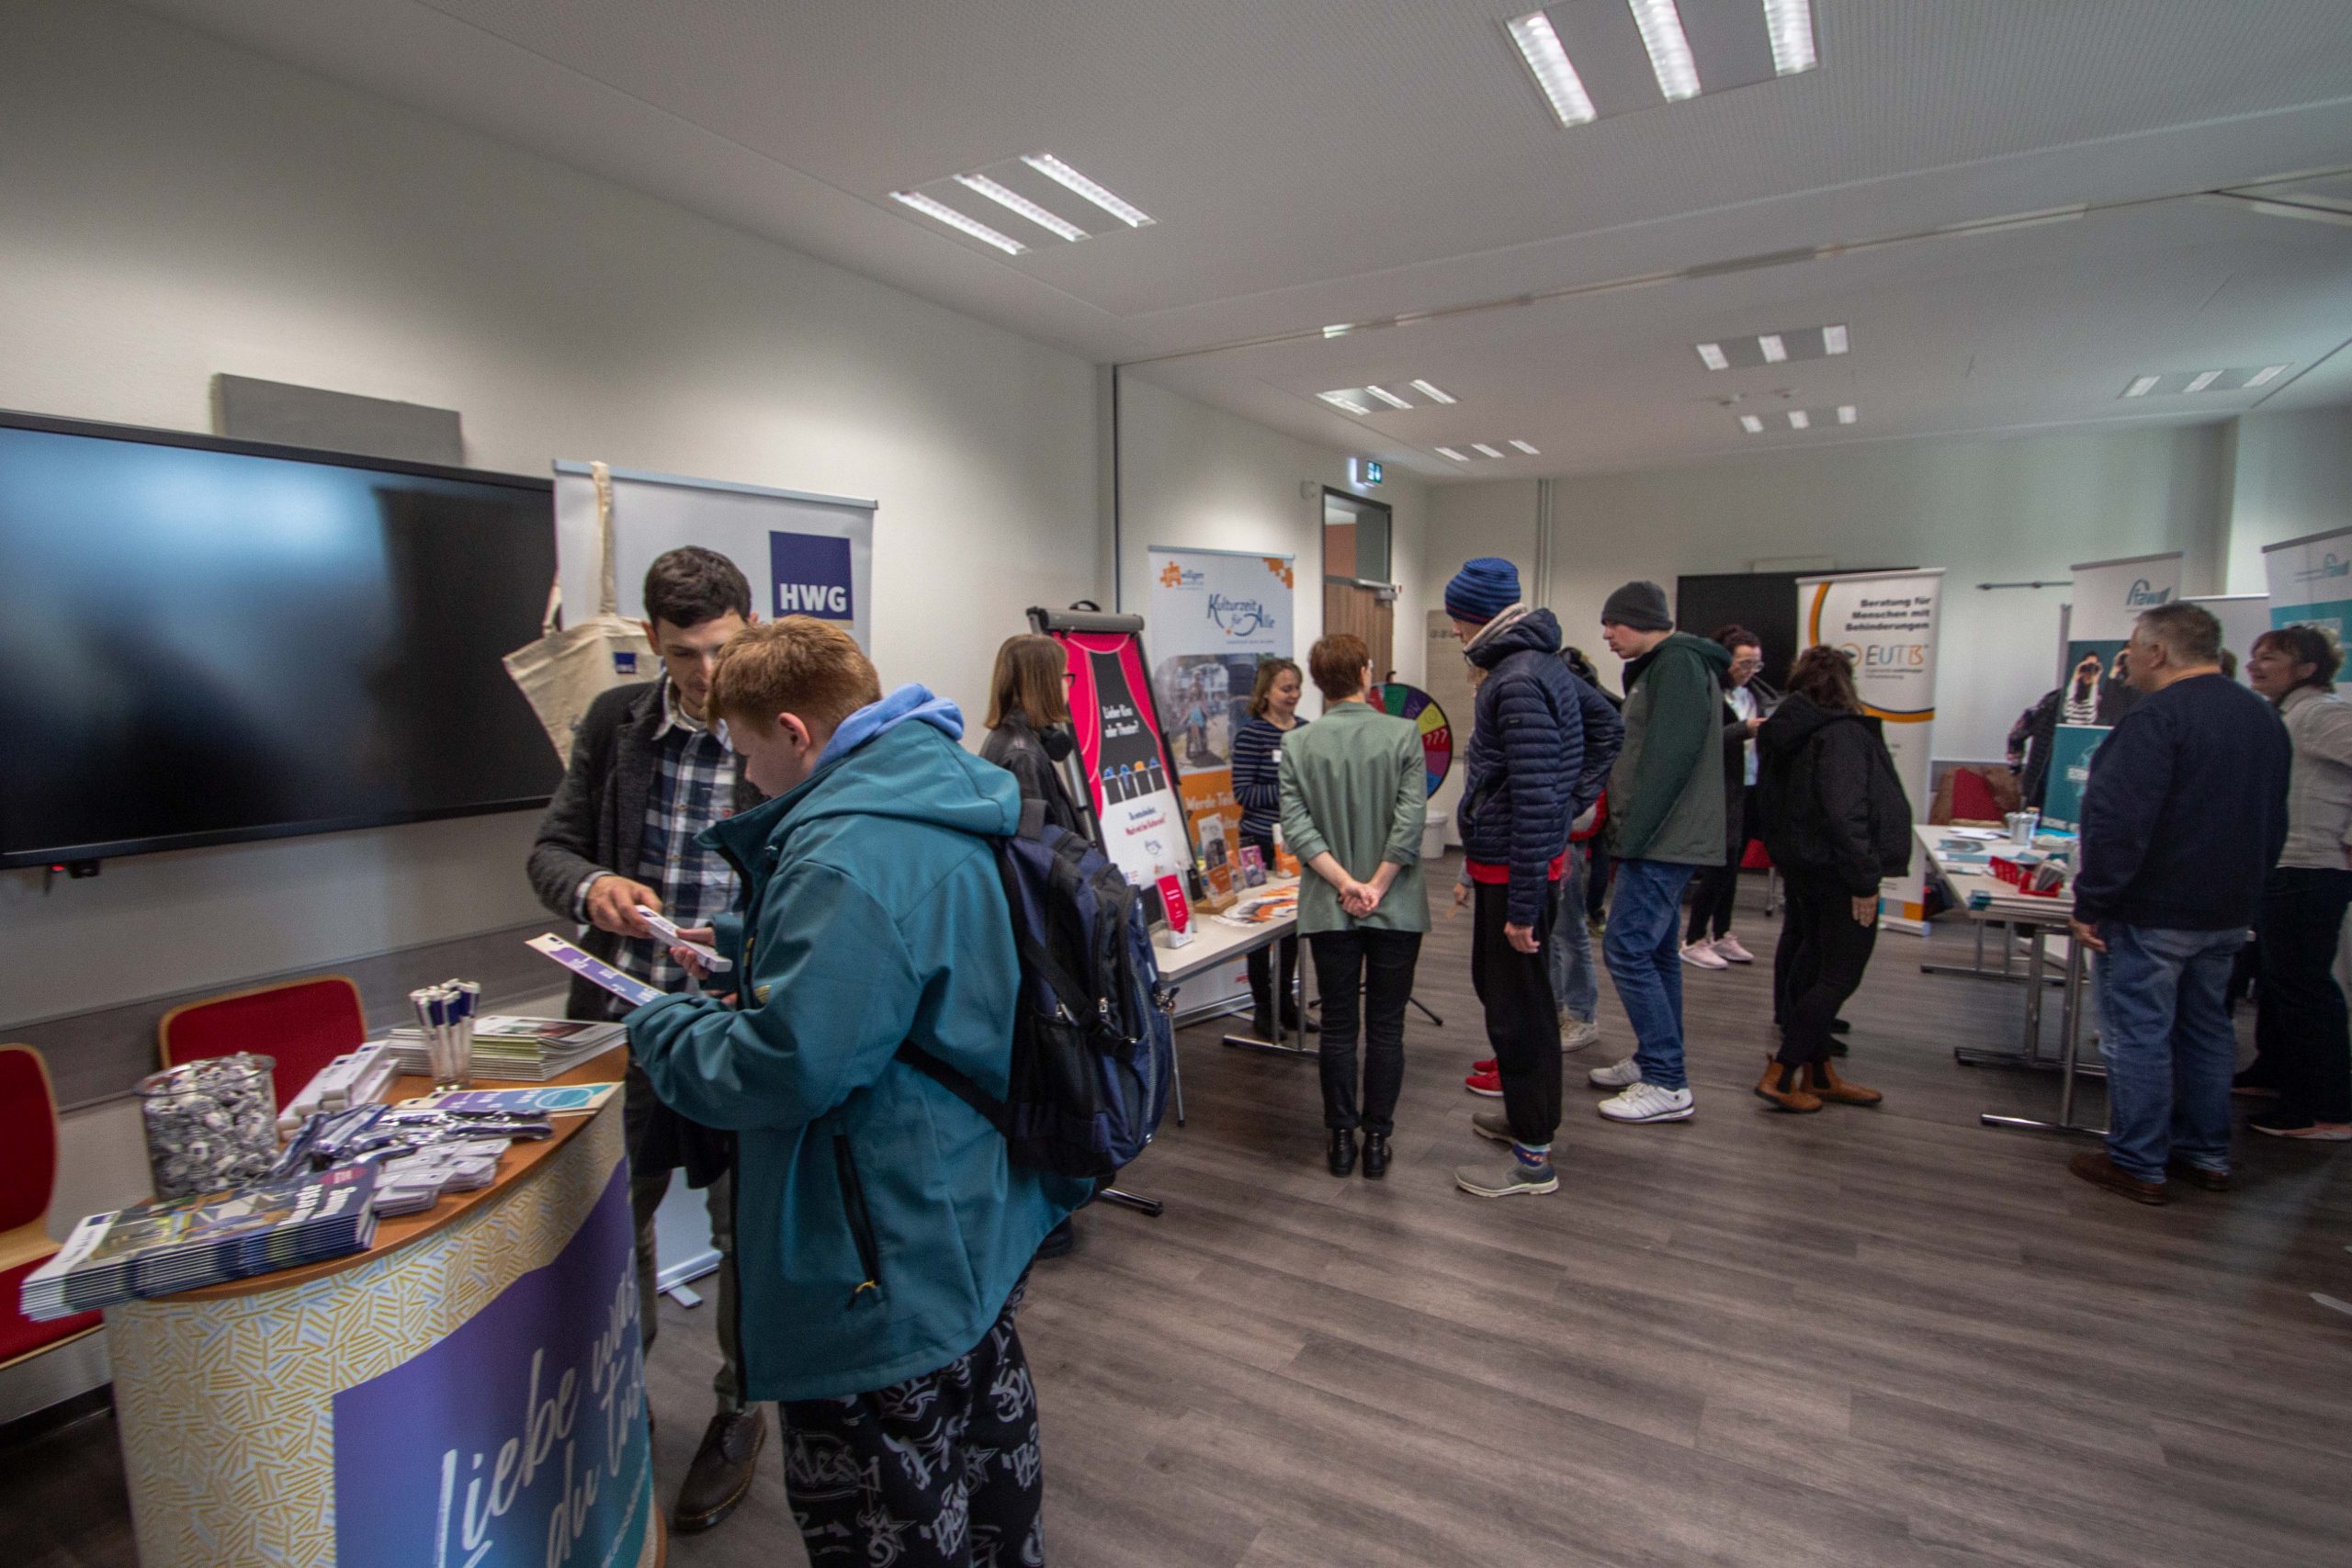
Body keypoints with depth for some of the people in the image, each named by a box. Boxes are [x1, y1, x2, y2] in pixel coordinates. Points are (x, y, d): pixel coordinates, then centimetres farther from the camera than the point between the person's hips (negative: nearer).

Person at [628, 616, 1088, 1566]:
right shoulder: (948, 802, 4)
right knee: (989, 1456, 28)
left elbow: (782, 1068, -29)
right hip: (986, 1219, 10)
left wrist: (657, 1031, -10)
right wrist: (747, 942, 18)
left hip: (889, 1266, -10)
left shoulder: (848, 855, -28)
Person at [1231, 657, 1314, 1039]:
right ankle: (1262, 1008, 19)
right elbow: (1243, 793, -14)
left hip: (1299, 843, 6)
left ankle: (1286, 1001, 29)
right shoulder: (1251, 734, -11)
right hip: (1263, 844, -6)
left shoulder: (1305, 729, 7)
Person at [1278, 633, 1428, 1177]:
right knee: (1385, 1028, 11)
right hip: (1395, 908, -1)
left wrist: (1346, 884, -10)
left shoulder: (1298, 744, -5)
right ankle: (1376, 1139, 19)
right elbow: (1410, 821, -15)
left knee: (1338, 1026, 13)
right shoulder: (1403, 735, -9)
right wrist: (1376, 886, -10)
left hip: (1329, 908, 1)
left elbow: (1296, 826, -11)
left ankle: (1342, 1137, 21)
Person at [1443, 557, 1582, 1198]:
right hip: (1509, 863, 10)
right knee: (1501, 987, 21)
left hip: (1513, 869, -10)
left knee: (1516, 1007, -1)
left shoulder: (1519, 682, -21)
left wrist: (1523, 906, -23)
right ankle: (1527, 1116, 37)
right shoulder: (1539, 663, 12)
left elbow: (1535, 798, -25)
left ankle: (1534, 1157, 12)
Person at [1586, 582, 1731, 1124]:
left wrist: (1632, 836, -21)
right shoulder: (1661, 666, 19)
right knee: (1655, 951, 15)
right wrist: (1625, 835, 16)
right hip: (1664, 840, 11)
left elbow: (1668, 758, -22)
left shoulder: (1677, 663, -13)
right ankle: (1655, 1061, 25)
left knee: (1627, 949, -10)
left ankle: (1667, 1084, -2)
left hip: (1662, 840, -11)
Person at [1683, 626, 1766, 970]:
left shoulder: (1752, 694, 14)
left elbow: (1762, 738, 15)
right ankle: (1694, 941, 4)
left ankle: (1721, 935, 25)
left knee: (1731, 867, 14)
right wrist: (1744, 729, -28)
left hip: (1749, 792, 7)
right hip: (1721, 794, -7)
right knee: (1718, 867, -7)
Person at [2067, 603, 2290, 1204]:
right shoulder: (2263, 716, 12)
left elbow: (2116, 820, -24)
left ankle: (2138, 1165, 7)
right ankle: (2206, 1155, 28)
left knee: (2138, 1035, 0)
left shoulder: (2157, 715, -18)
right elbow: (2274, 822, 21)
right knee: (2206, 1029, 18)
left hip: (2152, 912, -9)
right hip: (2227, 913, 9)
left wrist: (2091, 903, -19)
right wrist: (2243, 889, 26)